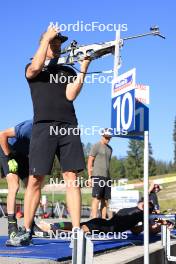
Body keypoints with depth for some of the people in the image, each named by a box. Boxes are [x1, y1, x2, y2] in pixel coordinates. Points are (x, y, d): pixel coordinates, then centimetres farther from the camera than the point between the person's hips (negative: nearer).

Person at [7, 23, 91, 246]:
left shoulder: (68, 71, 21)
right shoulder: (32, 69, 17)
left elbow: (70, 95, 4)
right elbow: (36, 67, -9)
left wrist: (83, 69, -2)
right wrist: (47, 37, 0)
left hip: (68, 127, 2)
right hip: (43, 126, -1)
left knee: (71, 179, -6)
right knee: (35, 180, -5)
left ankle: (76, 231, -7)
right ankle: (26, 231, 1)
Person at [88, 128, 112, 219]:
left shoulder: (109, 148, 20)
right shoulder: (96, 146, -2)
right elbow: (90, 162, -5)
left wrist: (109, 177, 16)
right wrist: (90, 177, -11)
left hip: (107, 177, 7)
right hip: (97, 176, -7)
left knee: (105, 200, 5)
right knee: (96, 198, -11)